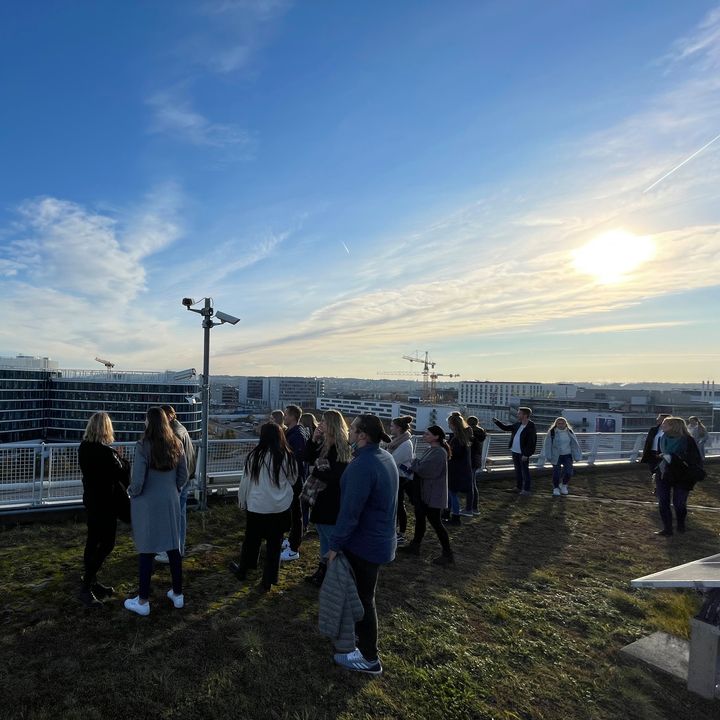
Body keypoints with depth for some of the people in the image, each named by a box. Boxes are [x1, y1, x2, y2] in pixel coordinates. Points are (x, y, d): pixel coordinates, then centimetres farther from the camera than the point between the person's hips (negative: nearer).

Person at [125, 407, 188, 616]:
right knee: (173, 547, 14)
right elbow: (183, 476, 4)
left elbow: (138, 481, -17)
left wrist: (131, 492, 3)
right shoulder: (176, 445, -1)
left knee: (147, 551, 7)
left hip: (147, 505, -4)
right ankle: (177, 594, 27)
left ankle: (143, 601, 20)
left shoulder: (143, 446, -17)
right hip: (171, 503, 5)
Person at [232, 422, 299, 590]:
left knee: (251, 540, 19)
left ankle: (242, 570, 40)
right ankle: (268, 580, 22)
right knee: (274, 543, 13)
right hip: (281, 507, 1)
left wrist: (242, 501, 11)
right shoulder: (288, 457, -10)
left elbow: (246, 481, -3)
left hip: (257, 506, 0)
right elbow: (293, 480, 5)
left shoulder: (255, 456, -14)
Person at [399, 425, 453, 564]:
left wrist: (414, 463, -10)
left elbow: (424, 470, -26)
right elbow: (421, 467, 10)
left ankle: (448, 554, 12)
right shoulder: (430, 450, 9)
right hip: (424, 492, 9)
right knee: (420, 518, 18)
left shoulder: (439, 452, -22)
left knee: (435, 522, 0)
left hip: (433, 494, -9)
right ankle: (415, 546, 33)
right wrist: (415, 466, -9)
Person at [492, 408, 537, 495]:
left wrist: (526, 454, -19)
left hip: (523, 454, -8)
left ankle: (527, 489, 10)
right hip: (515, 452, 8)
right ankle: (519, 488, 26)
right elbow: (506, 428, 18)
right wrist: (497, 421, 7)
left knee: (525, 471, 1)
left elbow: (531, 442, -18)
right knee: (518, 471, 15)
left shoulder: (531, 427, -16)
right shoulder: (518, 424, 7)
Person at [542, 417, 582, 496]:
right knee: (556, 472, -1)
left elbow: (574, 444, 10)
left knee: (569, 472, -6)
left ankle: (564, 485, 20)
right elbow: (547, 445, -8)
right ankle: (556, 488, 18)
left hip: (567, 455, 2)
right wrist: (548, 456, -13)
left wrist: (577, 456, 7)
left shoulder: (569, 432, 3)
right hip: (556, 456, -2)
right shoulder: (552, 432, -7)